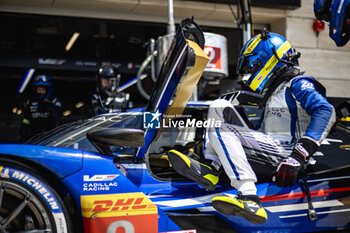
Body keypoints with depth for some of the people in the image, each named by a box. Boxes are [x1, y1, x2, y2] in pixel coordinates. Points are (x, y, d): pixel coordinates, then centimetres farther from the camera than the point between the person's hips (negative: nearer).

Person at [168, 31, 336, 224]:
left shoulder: (298, 84, -1)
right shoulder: (271, 95, 27)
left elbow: (326, 112, -18)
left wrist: (299, 156, -28)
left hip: (285, 151, -9)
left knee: (220, 130, -23)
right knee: (219, 106, 10)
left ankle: (249, 198, -37)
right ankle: (209, 168, -9)